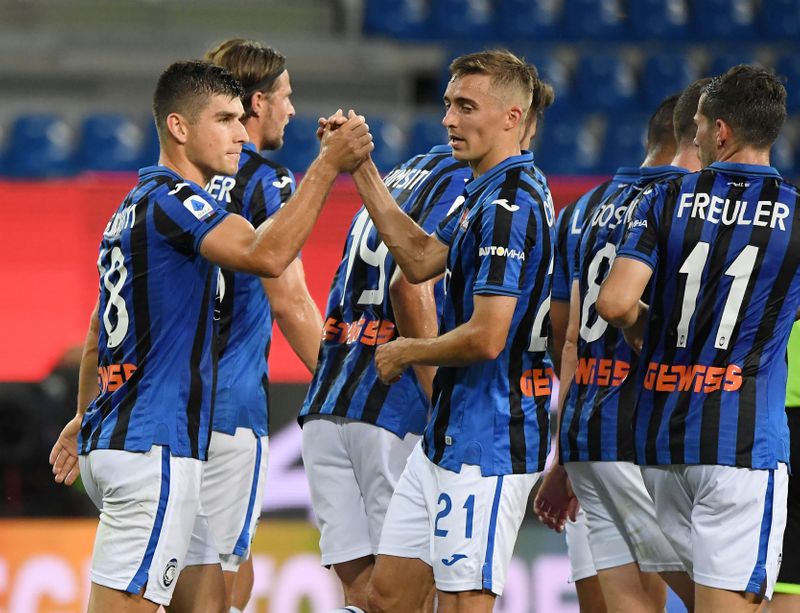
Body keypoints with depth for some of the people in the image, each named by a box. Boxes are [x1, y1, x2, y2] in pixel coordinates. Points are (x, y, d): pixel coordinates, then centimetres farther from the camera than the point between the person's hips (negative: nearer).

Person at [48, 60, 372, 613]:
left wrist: (84, 418, 38)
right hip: (151, 447, -11)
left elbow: (98, 334, 28)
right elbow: (266, 255, -30)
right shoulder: (171, 200, -13)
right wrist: (328, 165, -26)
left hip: (113, 437, 11)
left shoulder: (134, 207, 18)